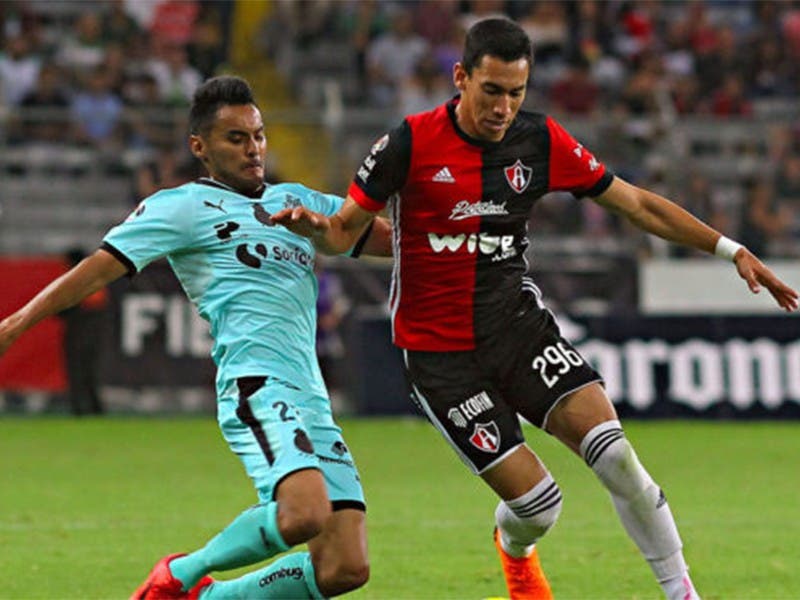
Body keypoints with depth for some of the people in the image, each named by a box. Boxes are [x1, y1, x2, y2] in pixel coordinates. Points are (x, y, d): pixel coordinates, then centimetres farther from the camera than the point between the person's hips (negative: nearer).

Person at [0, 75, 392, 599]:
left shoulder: (296, 200, 25)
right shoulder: (184, 207, 6)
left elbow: (389, 236, 30)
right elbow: (103, 266, -1)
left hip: (312, 402, 7)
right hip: (258, 386, -7)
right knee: (305, 514, -32)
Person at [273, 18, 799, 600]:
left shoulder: (541, 140, -3)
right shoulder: (412, 143, -13)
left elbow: (635, 202, 5)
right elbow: (346, 231, -6)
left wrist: (732, 250, 3)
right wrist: (315, 226, -30)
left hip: (518, 322, 3)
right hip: (438, 349, -3)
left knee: (613, 453, -17)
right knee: (536, 501, -8)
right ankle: (515, 551, 30)